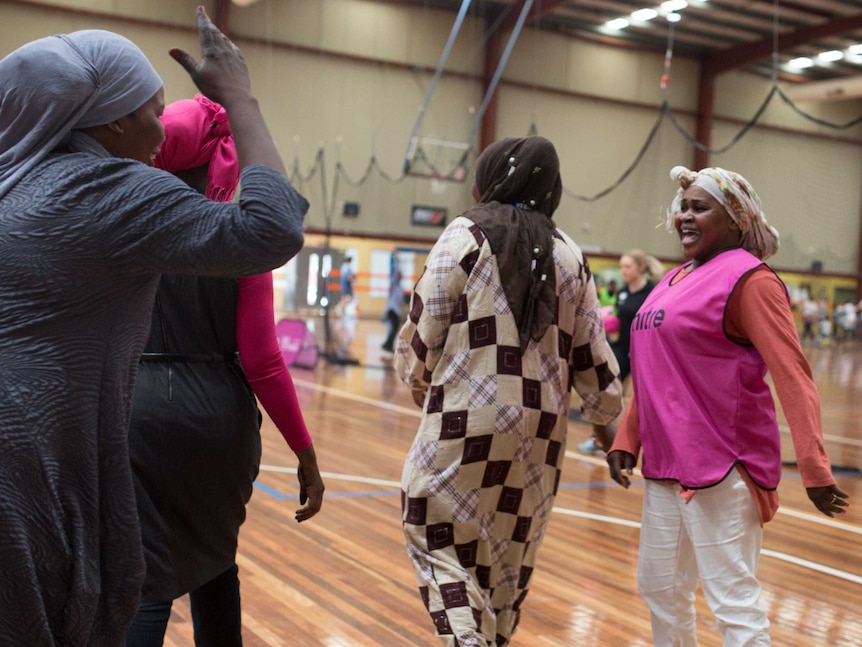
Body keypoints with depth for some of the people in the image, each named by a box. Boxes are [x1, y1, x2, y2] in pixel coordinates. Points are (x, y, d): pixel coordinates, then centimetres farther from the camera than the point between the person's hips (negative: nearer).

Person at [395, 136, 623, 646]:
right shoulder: (569, 254, 8)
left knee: (437, 531, 7)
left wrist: (416, 376, 15)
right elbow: (591, 349, 10)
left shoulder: (467, 235, -5)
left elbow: (424, 326, -5)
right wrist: (606, 415, 22)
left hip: (469, 416, -5)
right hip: (541, 423, 5)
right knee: (511, 546, 16)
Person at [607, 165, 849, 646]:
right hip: (666, 464, 9)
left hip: (723, 468, -8)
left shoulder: (749, 278, -10)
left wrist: (815, 469, -21)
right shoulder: (675, 280, 14)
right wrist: (627, 440, 12)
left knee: (733, 600, -3)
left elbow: (793, 377, -17)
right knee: (659, 586, 18)